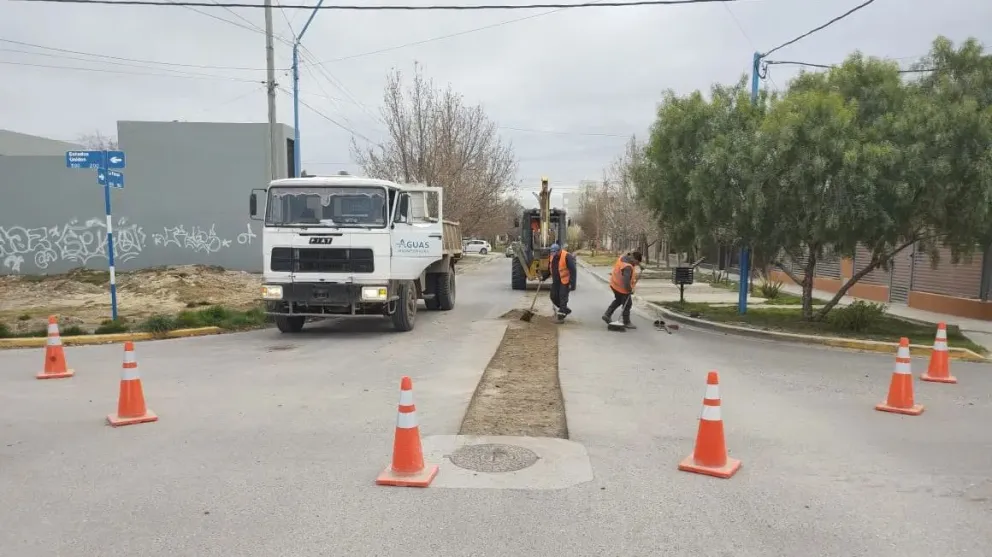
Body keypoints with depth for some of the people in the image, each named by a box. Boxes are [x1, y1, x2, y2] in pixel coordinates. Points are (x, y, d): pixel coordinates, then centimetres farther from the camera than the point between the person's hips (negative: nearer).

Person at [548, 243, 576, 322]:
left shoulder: (567, 256, -19)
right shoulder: (552, 256, 3)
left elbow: (573, 270, -20)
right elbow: (549, 267, 19)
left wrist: (572, 283, -22)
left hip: (565, 281, -8)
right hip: (556, 281, 8)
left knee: (563, 298, -6)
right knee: (554, 297, 10)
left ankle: (561, 316, 0)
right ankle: (565, 309, 28)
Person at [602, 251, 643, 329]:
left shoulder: (623, 257, -6)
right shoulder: (627, 267, -33)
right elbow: (626, 281, -37)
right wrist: (630, 290, -20)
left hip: (614, 284, 9)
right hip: (622, 288, -9)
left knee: (618, 300, 29)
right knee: (627, 304, 8)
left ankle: (607, 315, 28)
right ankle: (626, 323, 21)